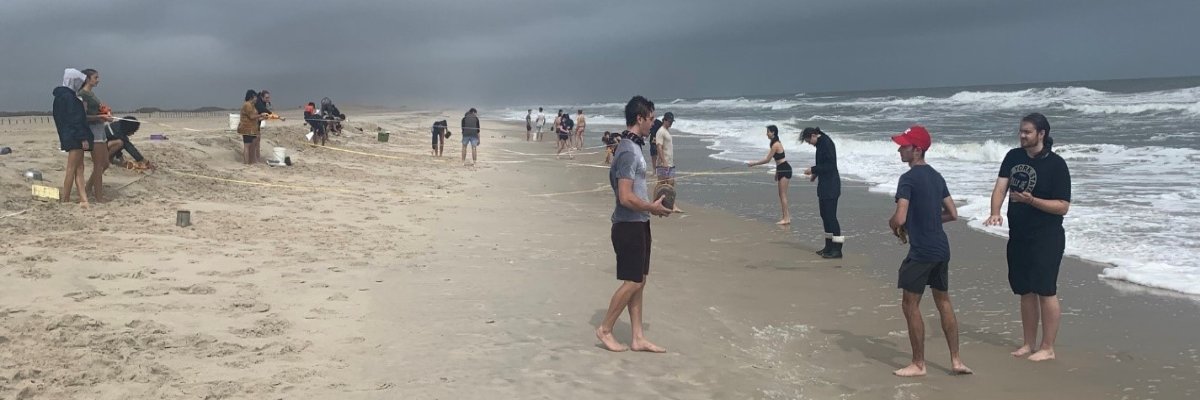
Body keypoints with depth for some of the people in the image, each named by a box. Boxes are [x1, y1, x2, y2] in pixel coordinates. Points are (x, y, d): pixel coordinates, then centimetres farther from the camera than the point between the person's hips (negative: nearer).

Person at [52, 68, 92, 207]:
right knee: (72, 169, -4)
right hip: (75, 137, -10)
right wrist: (83, 138, -19)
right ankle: (65, 200, 1)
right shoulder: (69, 97, -15)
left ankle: (83, 200, 5)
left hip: (69, 137, 10)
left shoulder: (61, 96, 15)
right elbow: (75, 119, -19)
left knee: (79, 168, 7)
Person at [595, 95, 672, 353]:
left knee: (639, 281, 11)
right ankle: (605, 330, 12)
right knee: (632, 282, -2)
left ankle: (638, 338, 17)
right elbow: (626, 198, -24)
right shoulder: (629, 151, -19)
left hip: (638, 224, 10)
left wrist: (651, 205, 14)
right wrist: (653, 208, -11)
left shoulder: (633, 147, 13)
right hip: (629, 226, -10)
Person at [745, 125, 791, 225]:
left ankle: (786, 218, -5)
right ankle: (787, 216, 19)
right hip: (782, 169, 10)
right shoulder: (777, 143, 13)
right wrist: (776, 173, 24)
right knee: (782, 195, 14)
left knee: (783, 195, -7)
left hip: (784, 170, -10)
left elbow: (767, 160, -17)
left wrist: (754, 163, -10)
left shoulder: (775, 145, -18)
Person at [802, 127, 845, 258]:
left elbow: (830, 165, -21)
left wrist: (813, 170, -16)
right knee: (825, 215, 14)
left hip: (830, 187, -11)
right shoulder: (821, 143, 14)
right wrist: (815, 173, 12)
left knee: (830, 215, -10)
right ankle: (829, 247, 22)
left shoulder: (826, 143, -16)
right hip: (824, 185, 11)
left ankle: (837, 249, -7)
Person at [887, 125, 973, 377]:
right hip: (941, 248, 9)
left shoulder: (908, 178, -15)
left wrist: (892, 225, -1)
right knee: (943, 302, 17)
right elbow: (953, 214, 15)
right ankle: (956, 360, 20)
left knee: (910, 305, 3)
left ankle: (918, 364, 10)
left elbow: (900, 217, -23)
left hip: (921, 252, -8)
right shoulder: (937, 177, 11)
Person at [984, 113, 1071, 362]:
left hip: (1046, 238, -6)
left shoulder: (1056, 164, -11)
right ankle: (1029, 344, 24)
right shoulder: (1013, 157, 6)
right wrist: (995, 213, -22)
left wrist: (1031, 200, -26)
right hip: (1018, 236, 6)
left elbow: (1063, 207, -12)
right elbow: (1000, 187, -3)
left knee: (1045, 292, -2)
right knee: (1025, 292, 13)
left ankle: (1047, 348, 8)